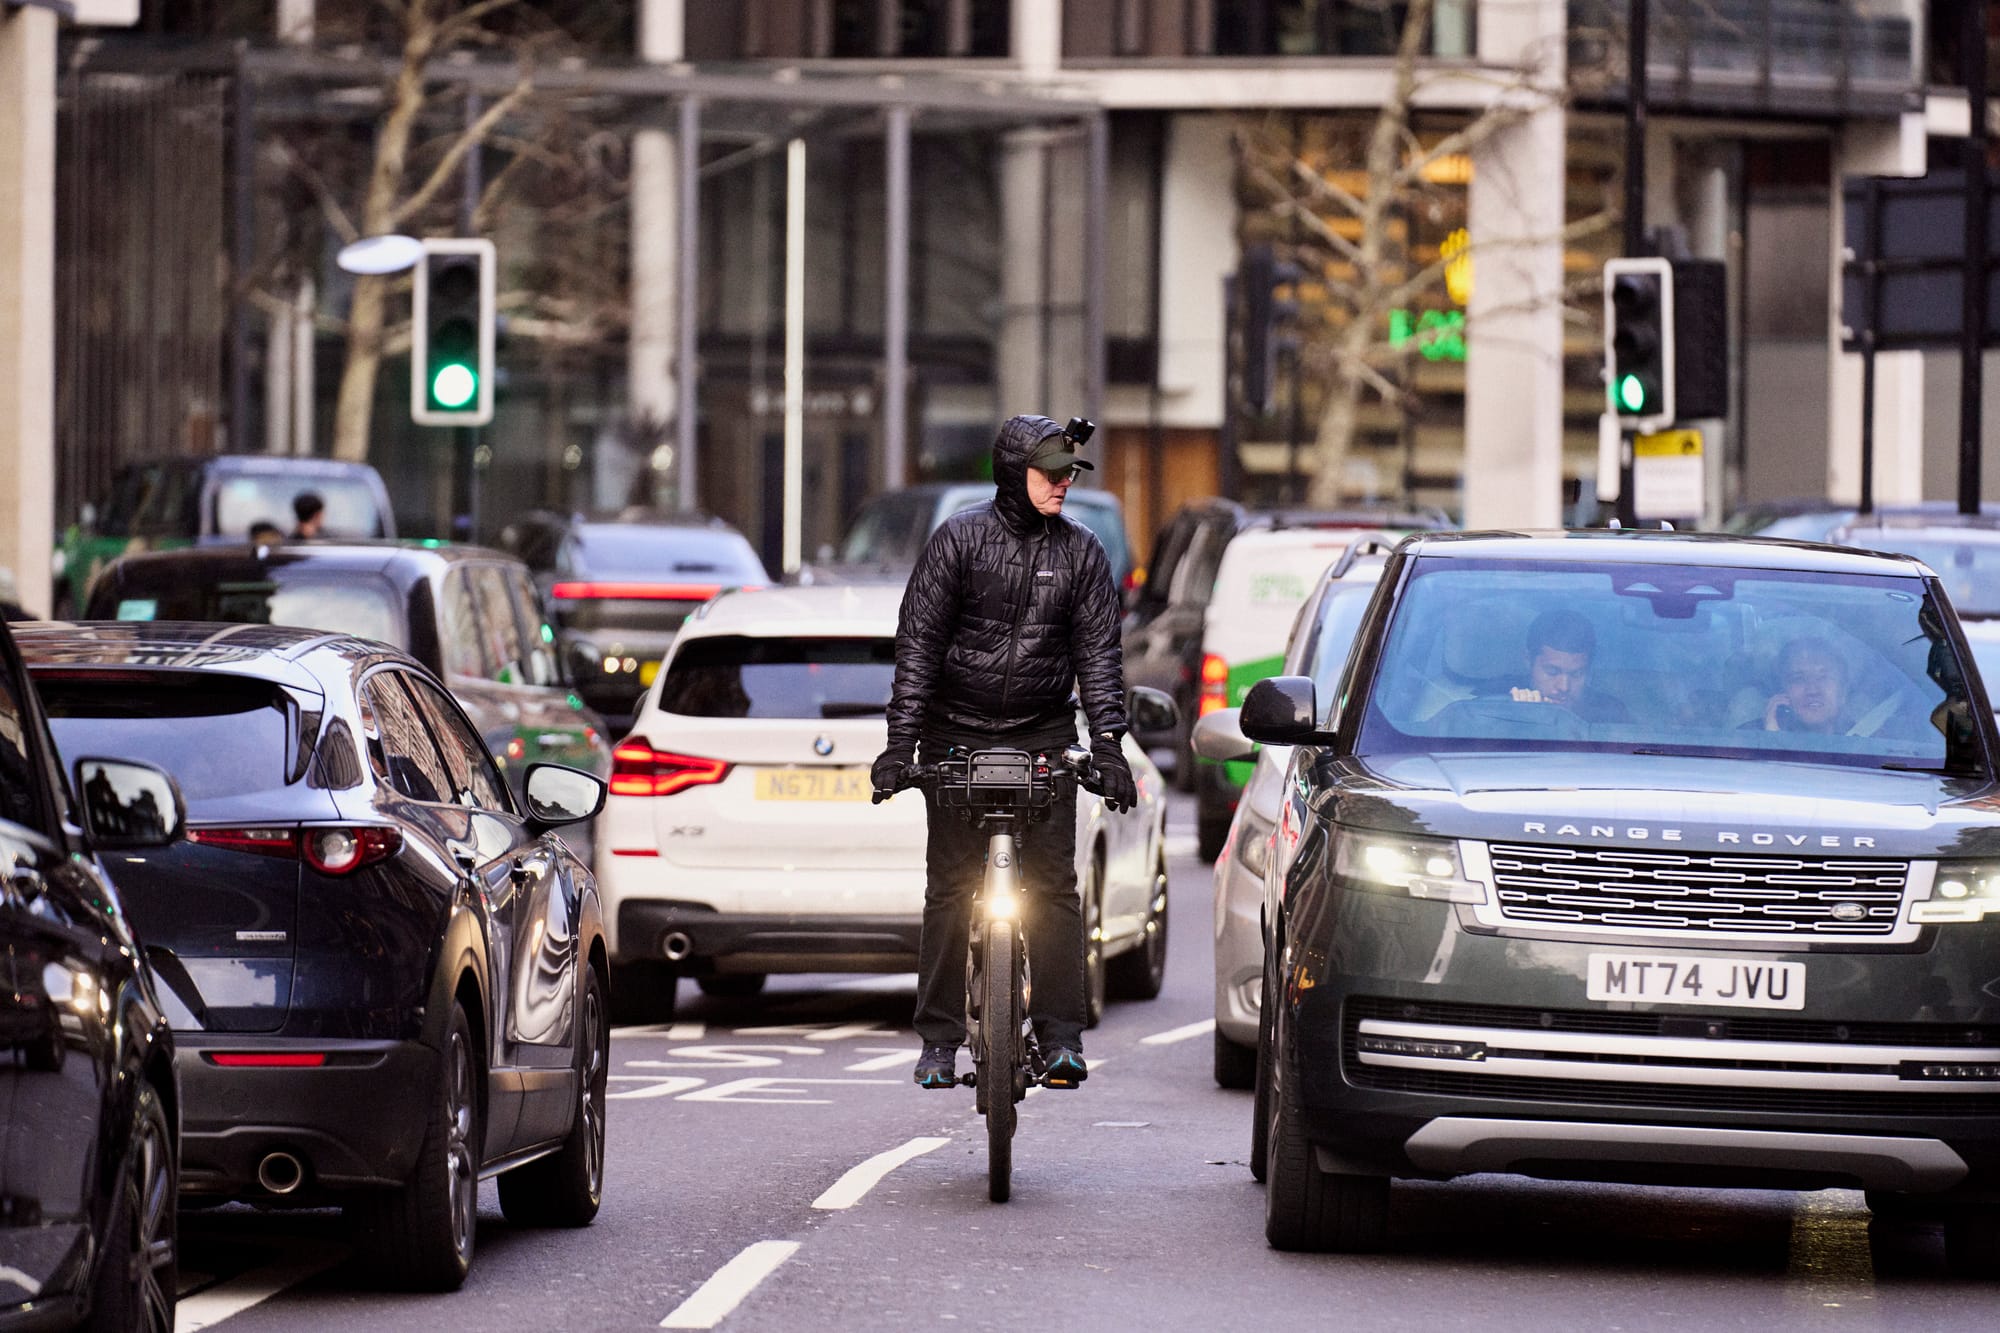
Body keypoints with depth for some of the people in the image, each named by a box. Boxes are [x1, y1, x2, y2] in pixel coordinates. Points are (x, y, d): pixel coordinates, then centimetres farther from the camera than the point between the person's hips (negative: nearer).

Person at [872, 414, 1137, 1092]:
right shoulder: (958, 539, -4)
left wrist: (1108, 744, -10)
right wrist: (901, 741, -12)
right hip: (958, 732, -1)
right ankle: (939, 1040, 7)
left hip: (1043, 736, 1)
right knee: (950, 886, 1)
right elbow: (918, 641, -5)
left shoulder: (1081, 553, 2)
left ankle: (1060, 1036, -4)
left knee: (1053, 884, -6)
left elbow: (1097, 653, 1)